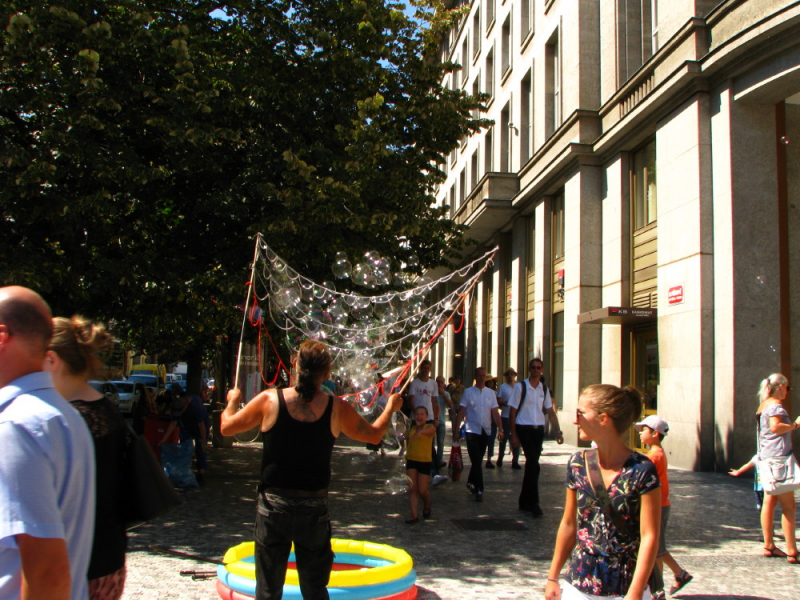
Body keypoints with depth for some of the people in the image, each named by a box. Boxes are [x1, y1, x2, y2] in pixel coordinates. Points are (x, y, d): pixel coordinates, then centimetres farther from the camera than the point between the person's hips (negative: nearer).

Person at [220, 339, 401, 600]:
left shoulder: (269, 400, -8)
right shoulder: (337, 408, -6)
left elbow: (226, 427, 4)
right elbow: (374, 434, 9)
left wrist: (232, 401, 25)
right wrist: (390, 407, 28)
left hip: (273, 504, 0)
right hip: (314, 507, 1)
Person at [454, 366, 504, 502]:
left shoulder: (490, 393, 7)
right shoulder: (468, 392, -1)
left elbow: (495, 413, 6)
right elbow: (461, 412, -2)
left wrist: (500, 429, -3)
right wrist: (456, 430, -6)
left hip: (485, 431, 4)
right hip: (472, 430, -4)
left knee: (478, 460, 13)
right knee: (476, 460, -9)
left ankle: (471, 482, 32)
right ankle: (479, 489, -6)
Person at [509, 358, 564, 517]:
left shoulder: (544, 389, 9)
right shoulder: (520, 387, -6)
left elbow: (550, 412, 14)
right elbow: (512, 412, -5)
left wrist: (558, 431, 4)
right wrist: (514, 435, -9)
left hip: (539, 430, 5)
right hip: (524, 428, -5)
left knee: (531, 465, 9)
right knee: (534, 465, -14)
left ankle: (524, 501, 21)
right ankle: (533, 503, -7)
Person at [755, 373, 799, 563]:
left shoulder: (763, 405, 18)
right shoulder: (776, 405, -12)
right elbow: (775, 426, -27)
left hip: (767, 458, 10)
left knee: (769, 502, 11)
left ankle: (769, 546, 15)